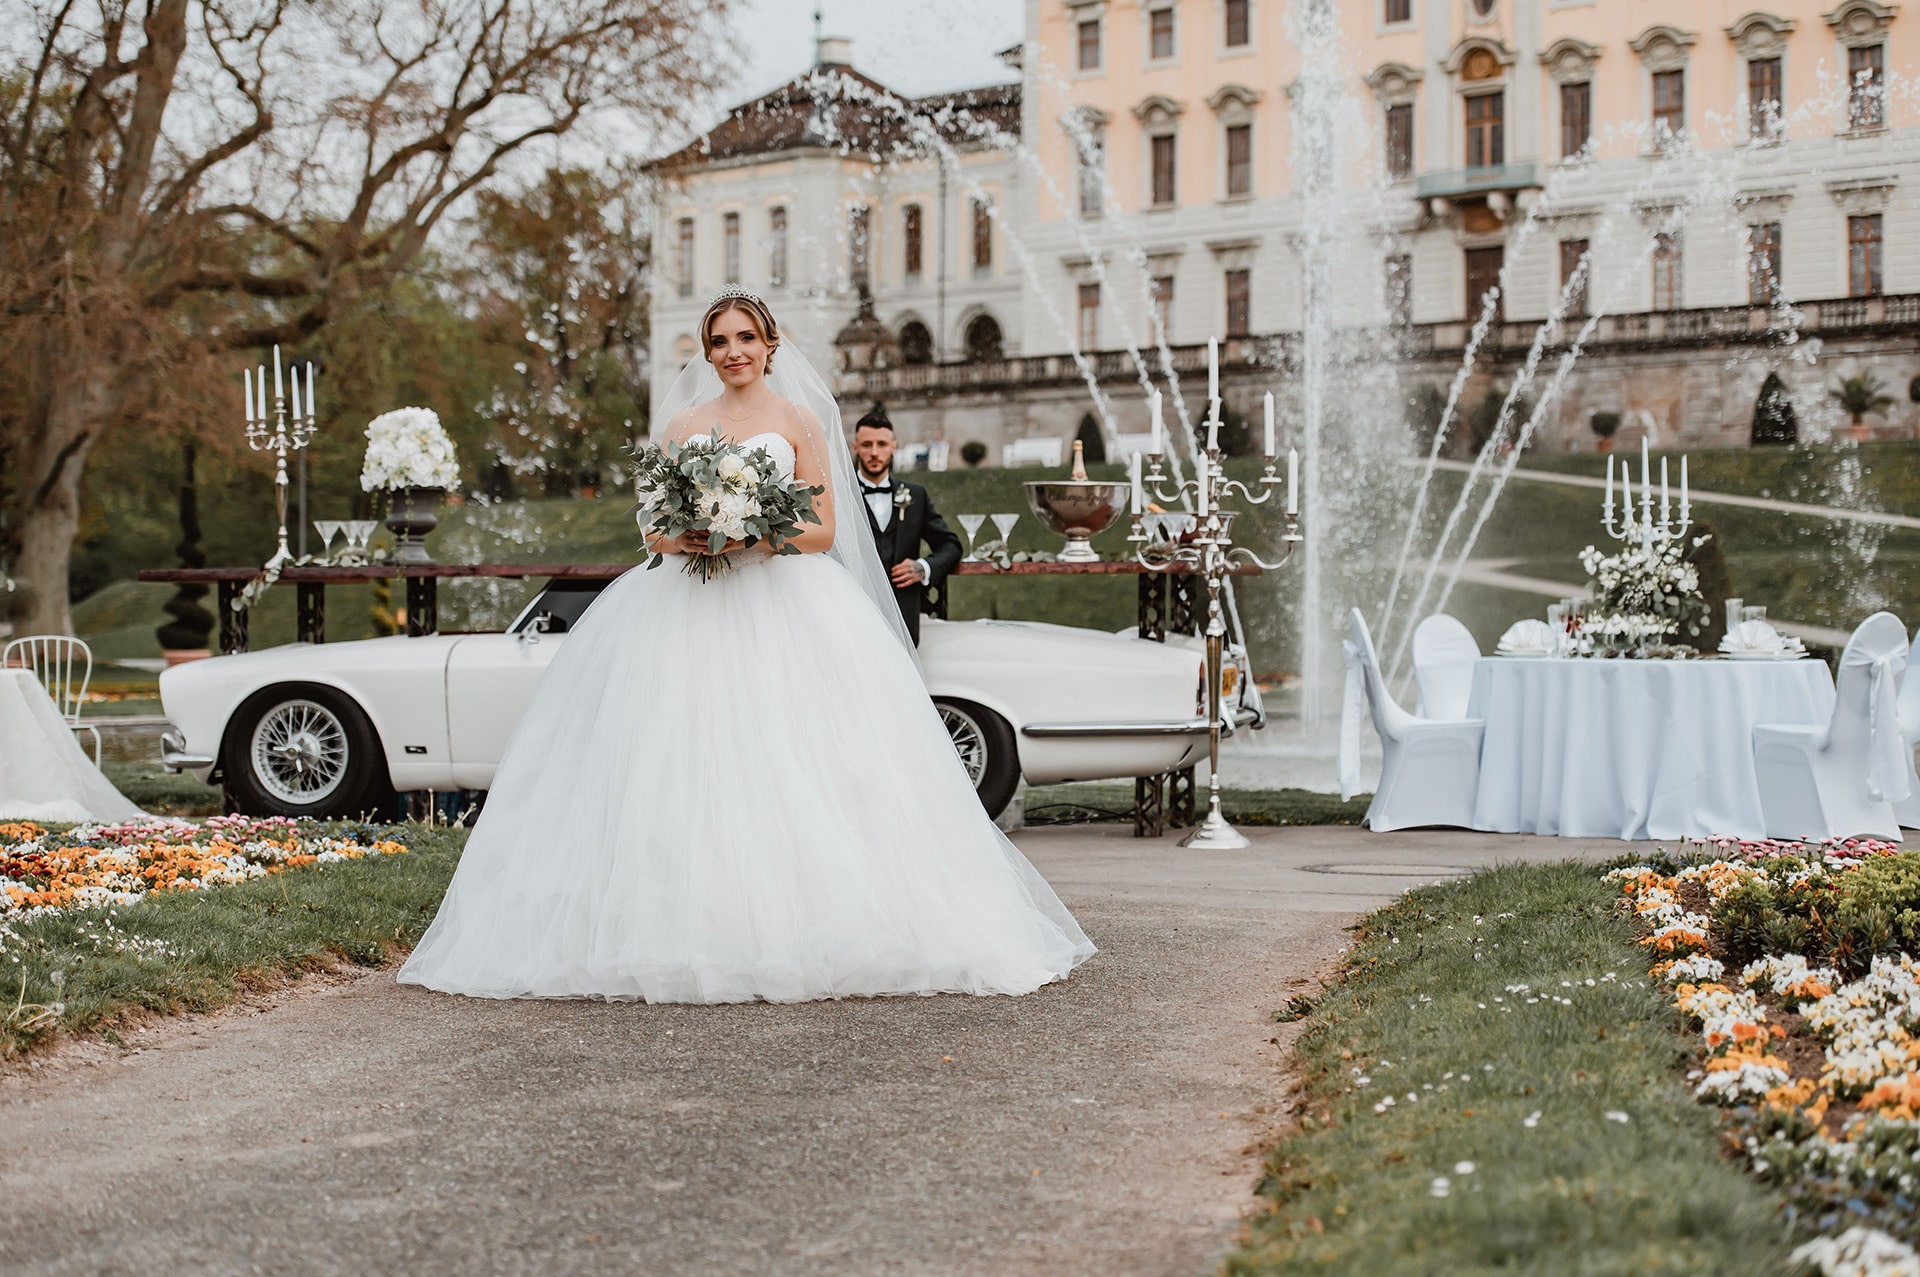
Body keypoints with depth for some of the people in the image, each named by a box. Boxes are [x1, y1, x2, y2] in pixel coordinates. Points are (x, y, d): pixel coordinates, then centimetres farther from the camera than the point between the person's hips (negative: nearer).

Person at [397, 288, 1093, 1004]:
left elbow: (824, 530, 3)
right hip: (693, 613, 2)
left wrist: (759, 535, -14)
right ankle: (696, 929, -9)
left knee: (791, 765, -12)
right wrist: (683, 539, -10)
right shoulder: (682, 424, 15)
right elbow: (654, 531, 13)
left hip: (785, 607, -2)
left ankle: (799, 926, -8)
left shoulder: (798, 420, 8)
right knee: (689, 771, -9)